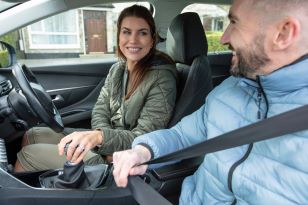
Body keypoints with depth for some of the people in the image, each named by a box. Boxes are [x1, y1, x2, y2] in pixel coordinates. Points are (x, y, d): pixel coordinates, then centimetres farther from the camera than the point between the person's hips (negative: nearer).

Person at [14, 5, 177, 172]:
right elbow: (100, 111, 2)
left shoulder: (161, 78, -20)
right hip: (106, 148, 7)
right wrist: (104, 141, -16)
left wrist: (101, 137, -38)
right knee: (32, 135, 8)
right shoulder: (118, 68, 2)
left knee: (27, 154, -3)